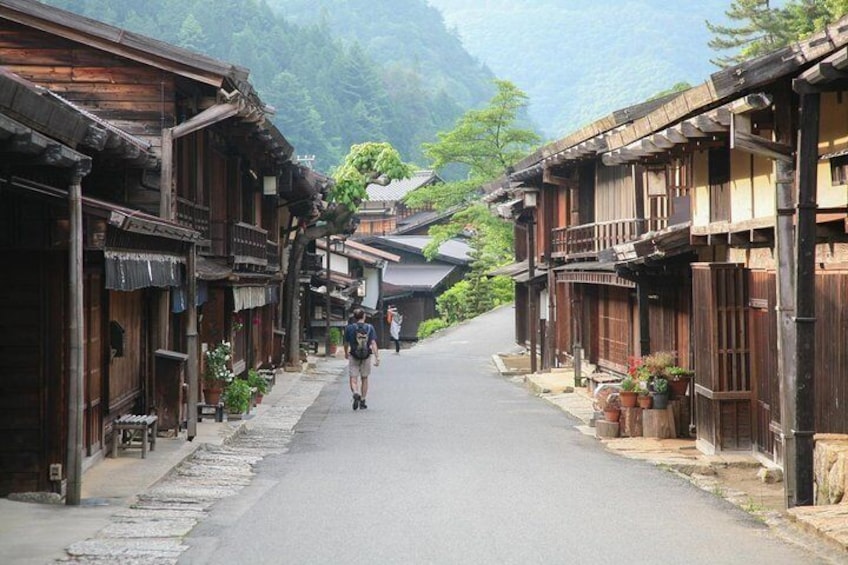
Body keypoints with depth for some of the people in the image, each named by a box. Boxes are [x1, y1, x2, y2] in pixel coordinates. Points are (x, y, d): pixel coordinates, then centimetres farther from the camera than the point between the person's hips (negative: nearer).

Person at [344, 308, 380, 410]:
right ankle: (362, 401, 19)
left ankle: (355, 393, -29)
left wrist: (346, 353, 24)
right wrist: (377, 357, -13)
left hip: (353, 357, -1)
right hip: (366, 356, 2)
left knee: (353, 379, 0)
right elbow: (373, 343, -12)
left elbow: (346, 343, 5)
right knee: (364, 379, 15)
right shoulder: (370, 328, -5)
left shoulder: (349, 328, -5)